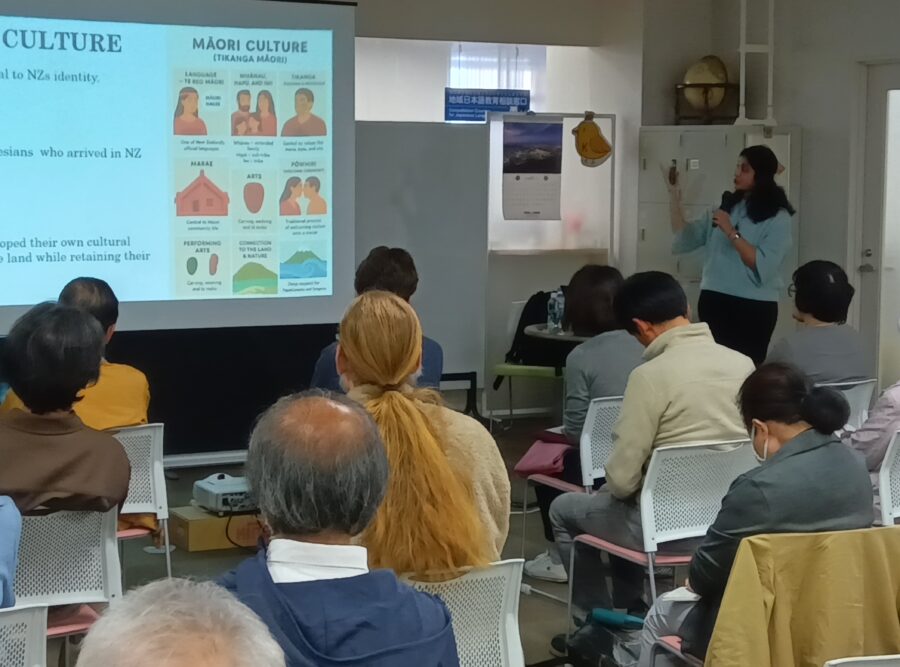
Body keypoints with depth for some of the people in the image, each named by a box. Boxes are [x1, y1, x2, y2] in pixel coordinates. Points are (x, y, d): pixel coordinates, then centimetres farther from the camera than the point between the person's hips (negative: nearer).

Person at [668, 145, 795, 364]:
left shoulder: (778, 218, -4)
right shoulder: (727, 206, 12)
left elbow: (763, 267, -16)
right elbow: (685, 239, 11)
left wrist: (731, 232, -17)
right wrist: (674, 195, 5)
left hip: (753, 307, -5)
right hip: (714, 301, 5)